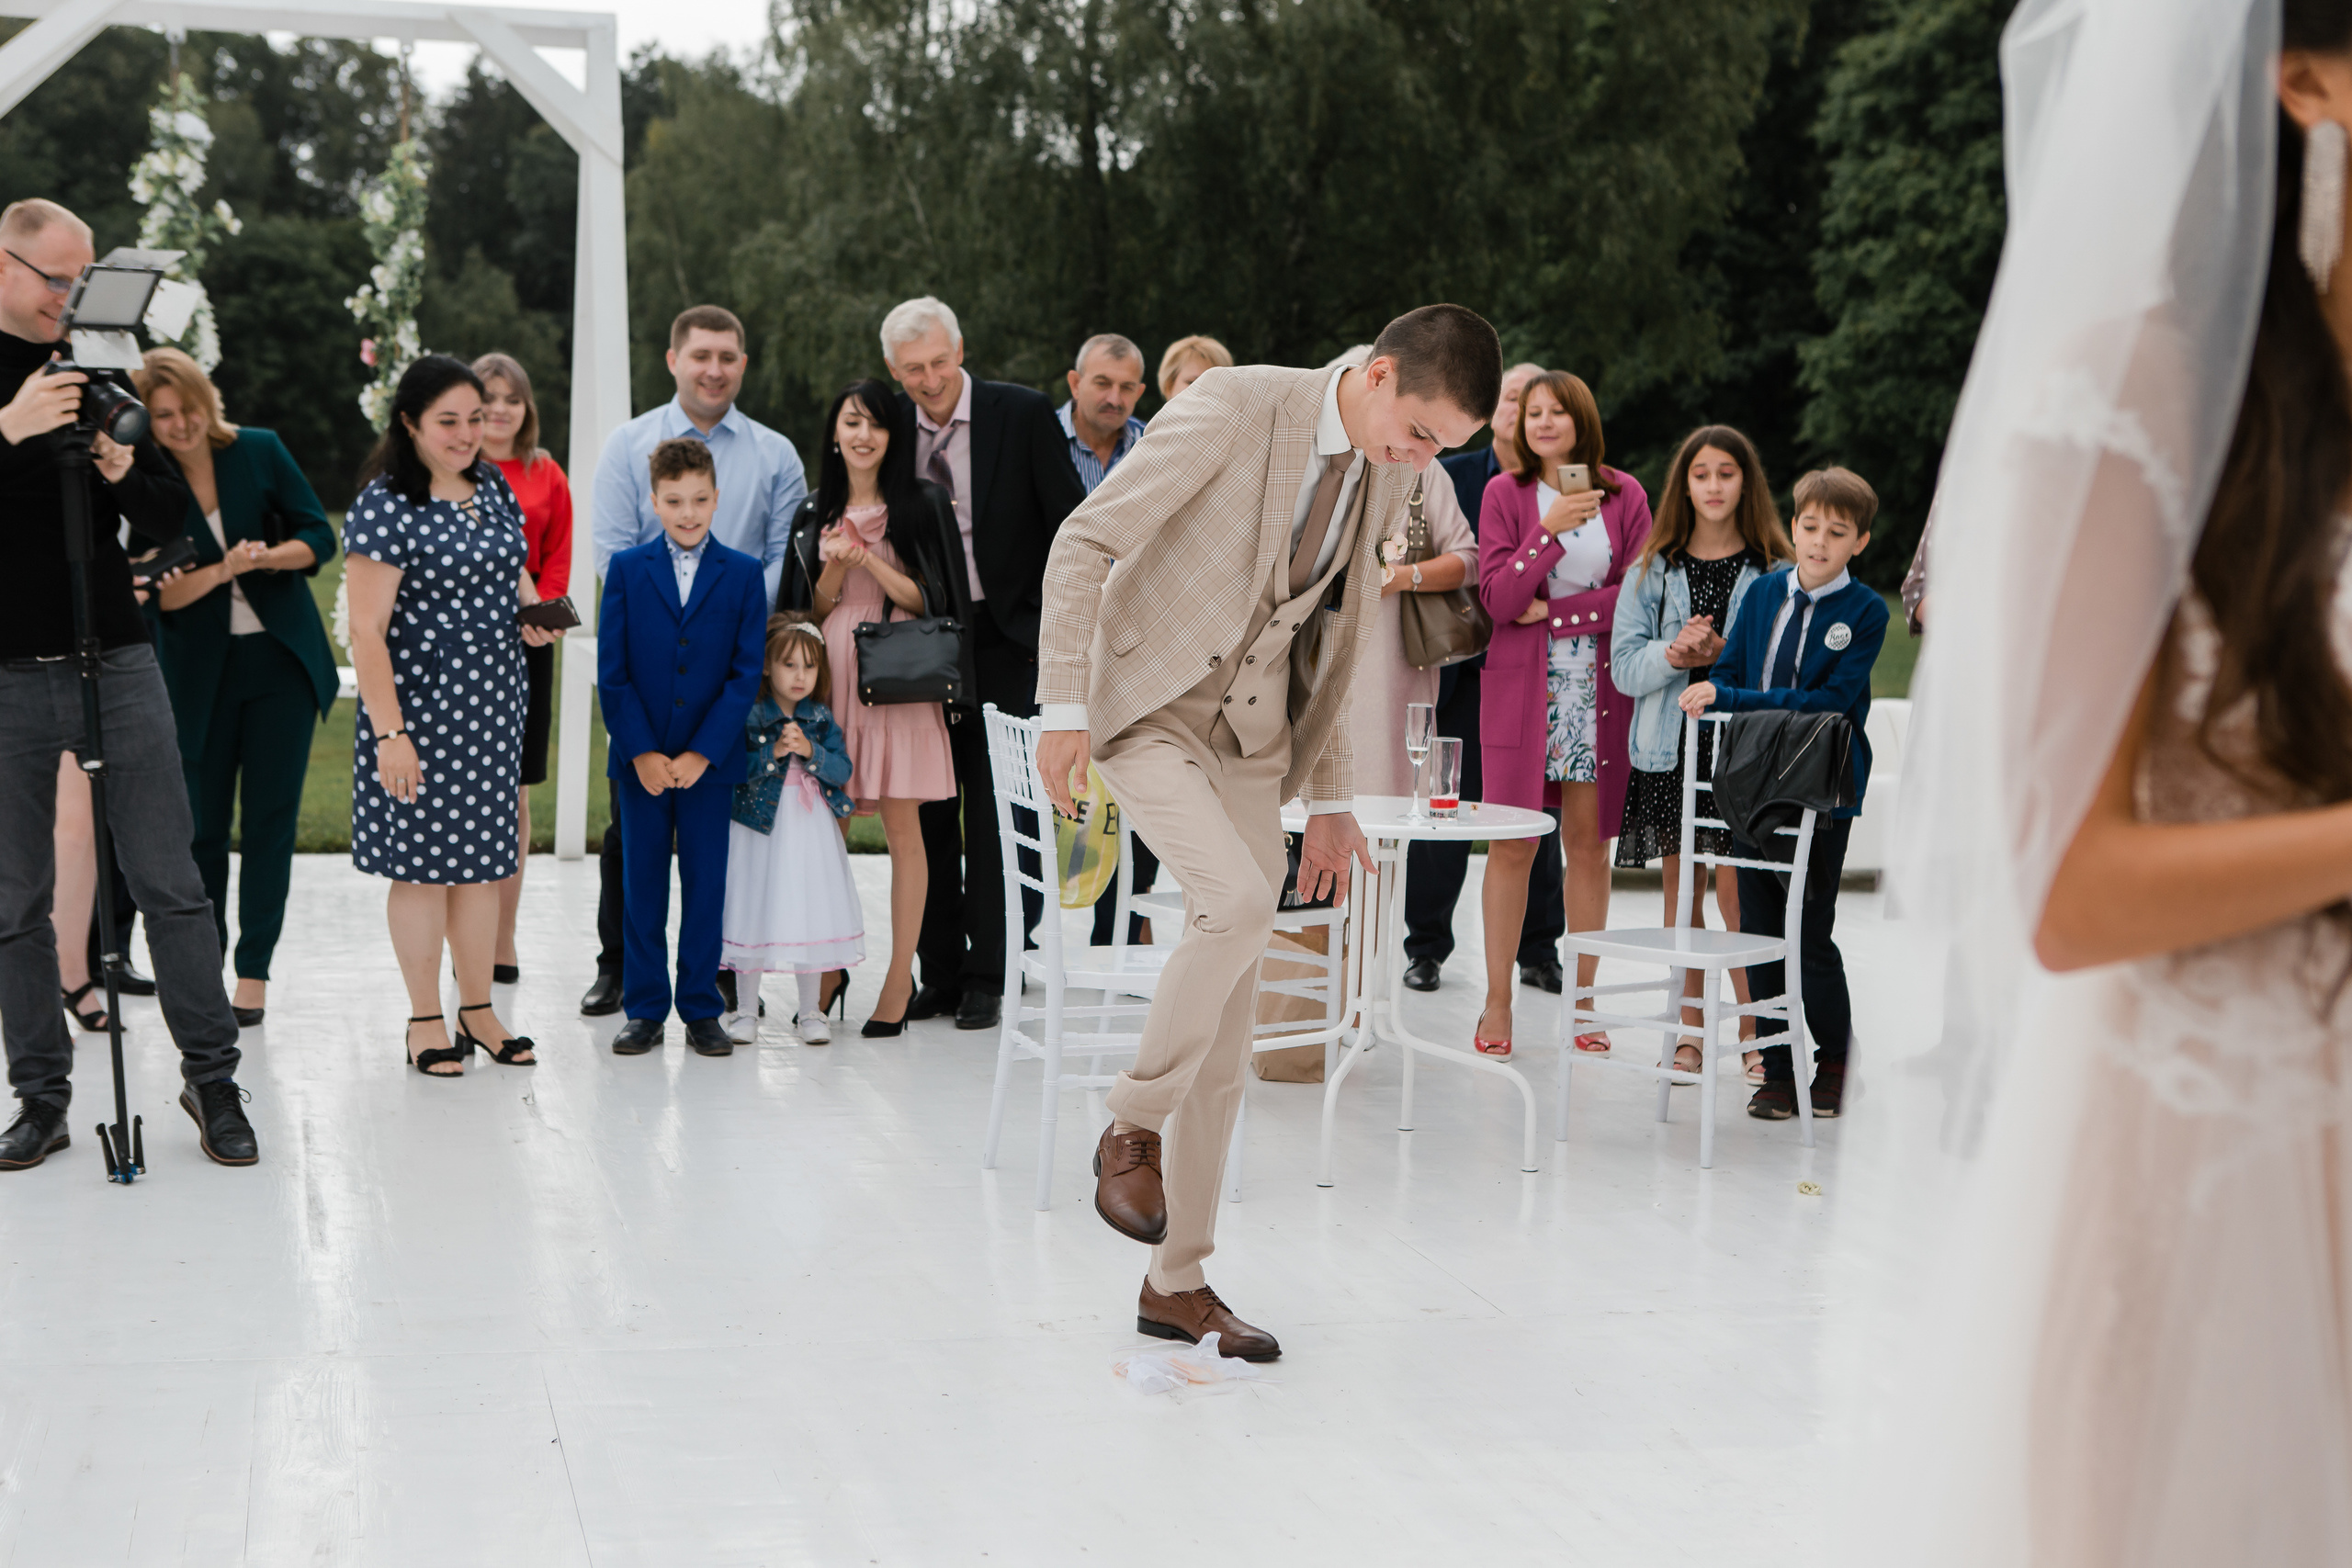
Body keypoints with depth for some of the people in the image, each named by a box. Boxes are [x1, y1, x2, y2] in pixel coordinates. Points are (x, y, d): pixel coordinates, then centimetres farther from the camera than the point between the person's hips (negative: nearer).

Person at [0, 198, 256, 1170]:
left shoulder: (101, 376, 11)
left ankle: (211, 1078, 7)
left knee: (169, 881, -1)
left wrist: (124, 475, -9)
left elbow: (172, 524, 12)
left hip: (119, 662, 2)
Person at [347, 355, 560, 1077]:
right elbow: (367, 630, -15)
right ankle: (426, 1020, 13)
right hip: (420, 704, -6)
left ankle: (479, 1008, 23)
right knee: (424, 859, 1)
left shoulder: (494, 489, 10)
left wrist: (534, 611, 2)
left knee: (483, 854, 12)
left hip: (493, 702, 7)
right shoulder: (385, 505, -12)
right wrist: (387, 731, -19)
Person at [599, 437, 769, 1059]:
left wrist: (702, 754, -11)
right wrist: (641, 752, -10)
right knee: (642, 885, 6)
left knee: (706, 884, 4)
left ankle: (701, 1008, 13)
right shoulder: (626, 569, 3)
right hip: (640, 760, 1)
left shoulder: (744, 574, 1)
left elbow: (746, 675, -3)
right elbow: (611, 674, -1)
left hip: (711, 761, 0)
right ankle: (645, 1009, 14)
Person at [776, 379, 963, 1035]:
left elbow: (929, 600, -2)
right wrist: (835, 567, -5)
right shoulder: (816, 513, 14)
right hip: (830, 676, 3)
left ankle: (900, 977, 2)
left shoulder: (922, 504, 3)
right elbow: (813, 610, 13)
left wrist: (871, 561, -12)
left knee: (901, 828, -4)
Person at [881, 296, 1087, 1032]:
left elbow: (1069, 523, -2)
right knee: (928, 812, 7)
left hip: (1003, 640, -4)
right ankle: (939, 972, 16)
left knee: (995, 813, -3)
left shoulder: (1024, 414, -5)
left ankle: (987, 976, 3)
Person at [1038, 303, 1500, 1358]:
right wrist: (1064, 704, -19)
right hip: (1150, 712, -6)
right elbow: (1085, 543, -15)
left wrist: (1328, 794, 17)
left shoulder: (1391, 477, 5)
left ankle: (1177, 1283, 13)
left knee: (1228, 1027, 4)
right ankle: (1131, 1127, -7)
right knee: (1238, 901, -30)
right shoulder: (1233, 409, -16)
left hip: (1252, 739, 6)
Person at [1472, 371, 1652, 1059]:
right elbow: (1497, 598, -6)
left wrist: (1552, 610, -7)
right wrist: (1550, 531, -16)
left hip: (1599, 685, 1)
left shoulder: (1623, 494, 6)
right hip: (1522, 684, -1)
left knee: (1589, 841, 2)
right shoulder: (1505, 493, 3)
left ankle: (1583, 997, 10)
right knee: (1512, 842, -2)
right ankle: (1497, 1002, 5)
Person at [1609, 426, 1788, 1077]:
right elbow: (1625, 665, 4)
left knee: (1735, 888, -8)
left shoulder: (1775, 571, 1)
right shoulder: (1651, 570, 9)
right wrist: (1673, 655, -14)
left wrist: (1722, 654, -16)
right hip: (1670, 747, 3)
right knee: (1681, 888, 8)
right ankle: (1689, 1031, 16)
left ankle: (1753, 1031, 3)